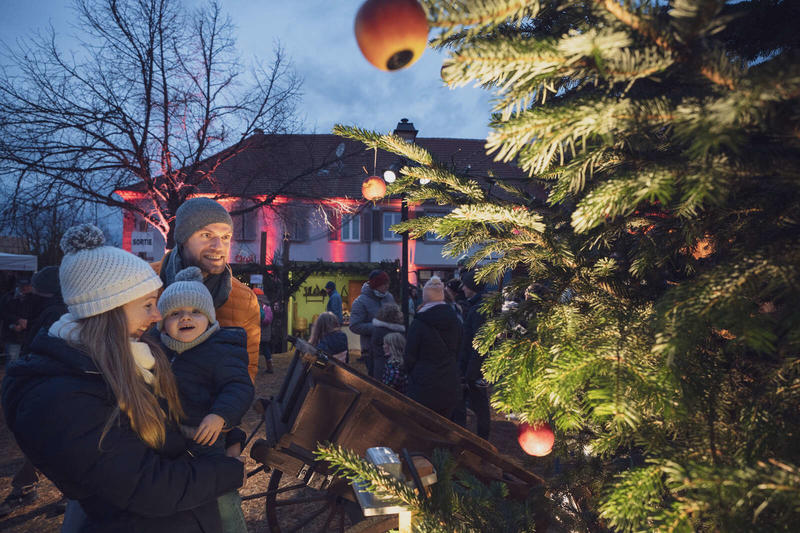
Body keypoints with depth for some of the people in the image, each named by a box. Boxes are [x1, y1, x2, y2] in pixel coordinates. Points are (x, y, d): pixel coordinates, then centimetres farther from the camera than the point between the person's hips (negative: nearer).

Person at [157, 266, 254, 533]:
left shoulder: (220, 351, -18)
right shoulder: (160, 351, 6)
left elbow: (239, 387, -26)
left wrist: (220, 415, -38)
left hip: (206, 438, -7)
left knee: (222, 498, -1)